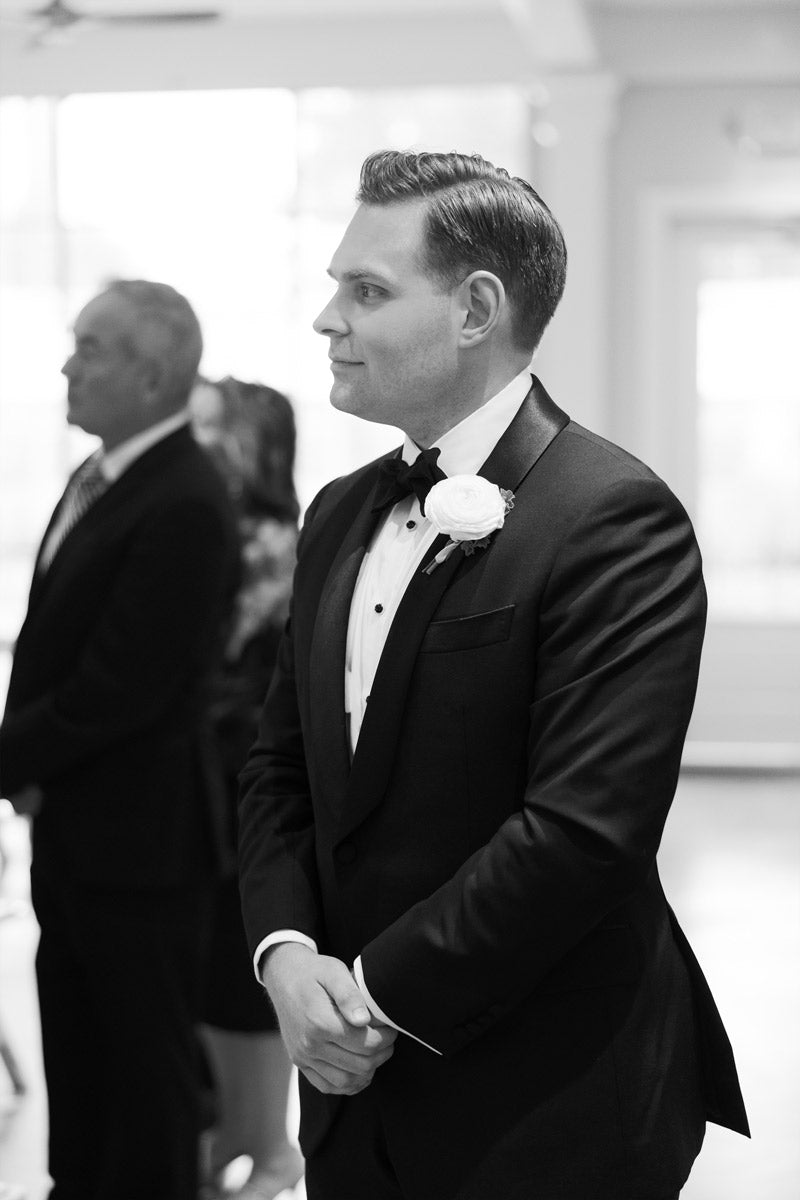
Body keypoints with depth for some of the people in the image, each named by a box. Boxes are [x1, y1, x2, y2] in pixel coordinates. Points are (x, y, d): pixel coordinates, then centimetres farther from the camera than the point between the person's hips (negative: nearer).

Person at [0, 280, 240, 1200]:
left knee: (145, 1062, 6)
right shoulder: (98, 477, 8)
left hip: (135, 831, -9)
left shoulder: (184, 508, -22)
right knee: (75, 1051, 21)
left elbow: (119, 687, -23)